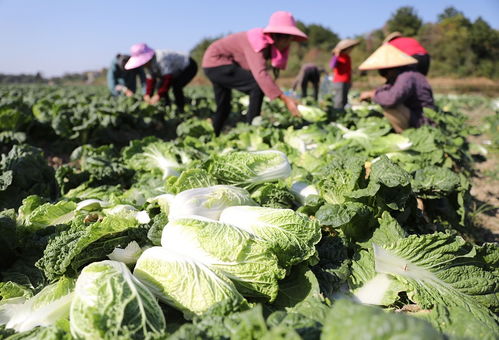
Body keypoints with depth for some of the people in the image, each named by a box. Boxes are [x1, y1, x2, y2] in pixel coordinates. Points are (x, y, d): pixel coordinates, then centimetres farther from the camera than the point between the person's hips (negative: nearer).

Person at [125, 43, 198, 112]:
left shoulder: (162, 59, -38)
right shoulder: (148, 65, -9)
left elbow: (168, 78, -42)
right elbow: (150, 80, -4)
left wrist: (159, 95, -45)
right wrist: (148, 94, -19)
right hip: (176, 72, 9)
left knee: (176, 86, -30)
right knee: (159, 86, -6)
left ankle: (180, 110, -16)